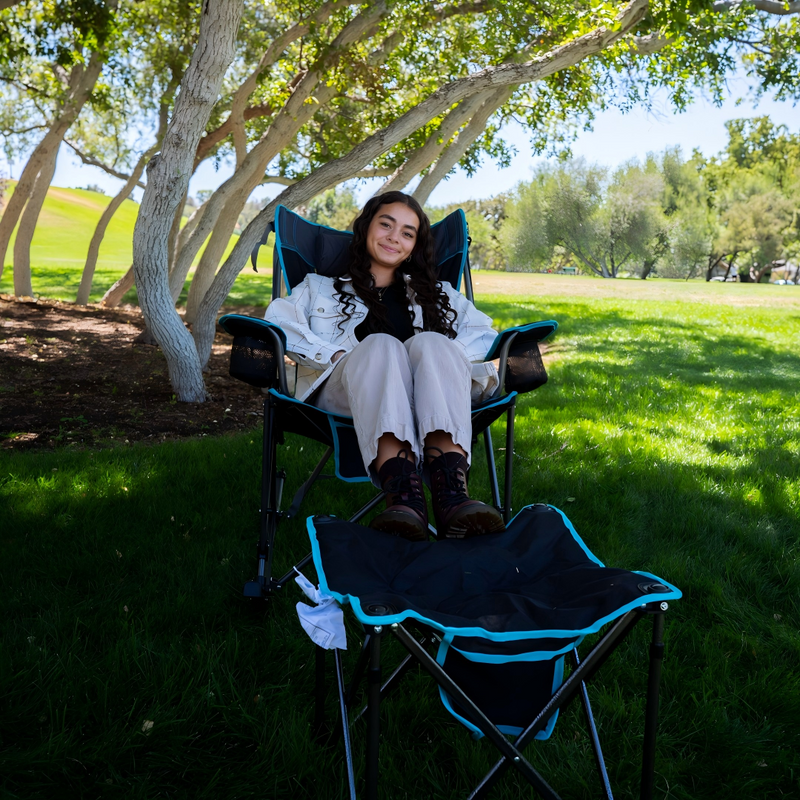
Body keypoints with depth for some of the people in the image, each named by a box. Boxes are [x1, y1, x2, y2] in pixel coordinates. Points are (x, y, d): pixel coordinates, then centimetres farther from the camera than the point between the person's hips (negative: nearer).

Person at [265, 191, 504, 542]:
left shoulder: (438, 294, 34)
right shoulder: (321, 287, 30)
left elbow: (484, 333, 17)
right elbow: (278, 320, 9)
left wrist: (446, 357, -5)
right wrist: (336, 355, -8)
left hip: (428, 398, 1)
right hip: (345, 391, -1)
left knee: (431, 343, -31)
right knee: (381, 345, -33)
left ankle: (451, 491, -54)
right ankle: (403, 490, -56)